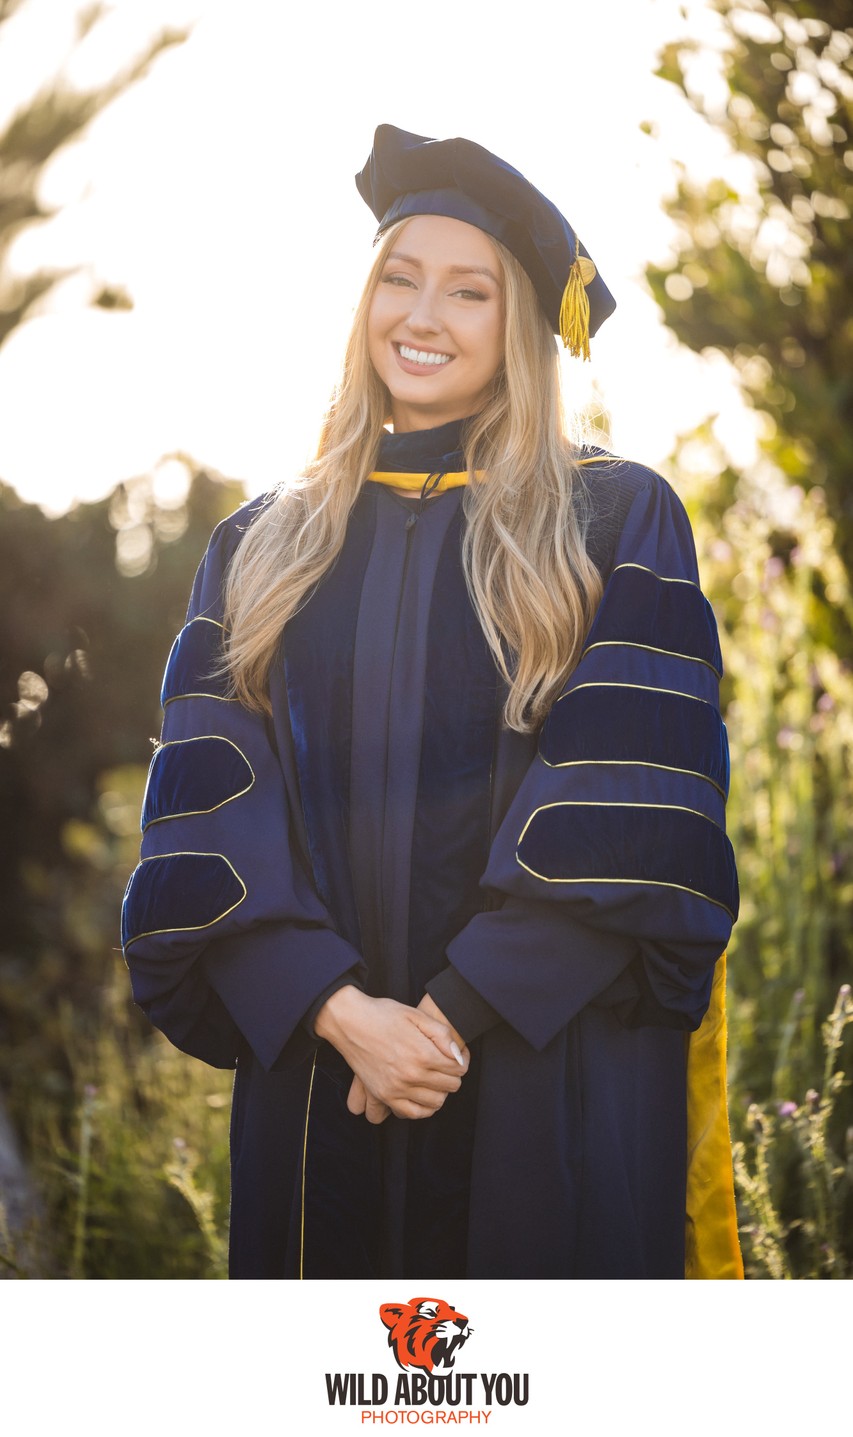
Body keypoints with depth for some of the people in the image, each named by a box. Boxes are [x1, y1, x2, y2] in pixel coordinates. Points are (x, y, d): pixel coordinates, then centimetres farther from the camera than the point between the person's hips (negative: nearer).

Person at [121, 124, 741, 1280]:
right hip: (315, 1059, 3)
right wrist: (339, 1009, -13)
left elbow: (632, 804, -7)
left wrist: (455, 1009, -15)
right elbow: (212, 808, 2)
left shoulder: (618, 524, 3)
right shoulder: (261, 549, 12)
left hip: (554, 1071, -2)